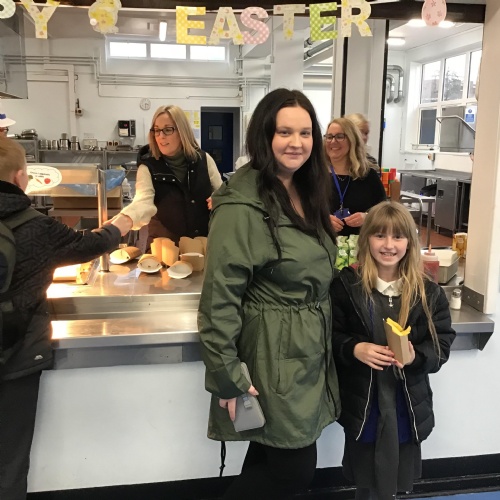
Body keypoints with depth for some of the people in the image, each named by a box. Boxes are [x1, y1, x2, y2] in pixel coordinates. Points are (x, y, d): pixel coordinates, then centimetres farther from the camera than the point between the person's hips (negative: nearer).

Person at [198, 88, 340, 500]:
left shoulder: (306, 194, 8)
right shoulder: (243, 207, -21)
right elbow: (220, 300, -21)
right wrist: (227, 377, -19)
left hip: (310, 353, 8)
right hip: (272, 358, -8)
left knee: (273, 460, 18)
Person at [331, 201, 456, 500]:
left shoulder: (429, 293, -4)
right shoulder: (346, 286, -8)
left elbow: (443, 344, 0)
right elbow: (330, 336, -3)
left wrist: (416, 356, -19)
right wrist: (354, 349, -21)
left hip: (408, 405, 2)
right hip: (362, 404, -1)